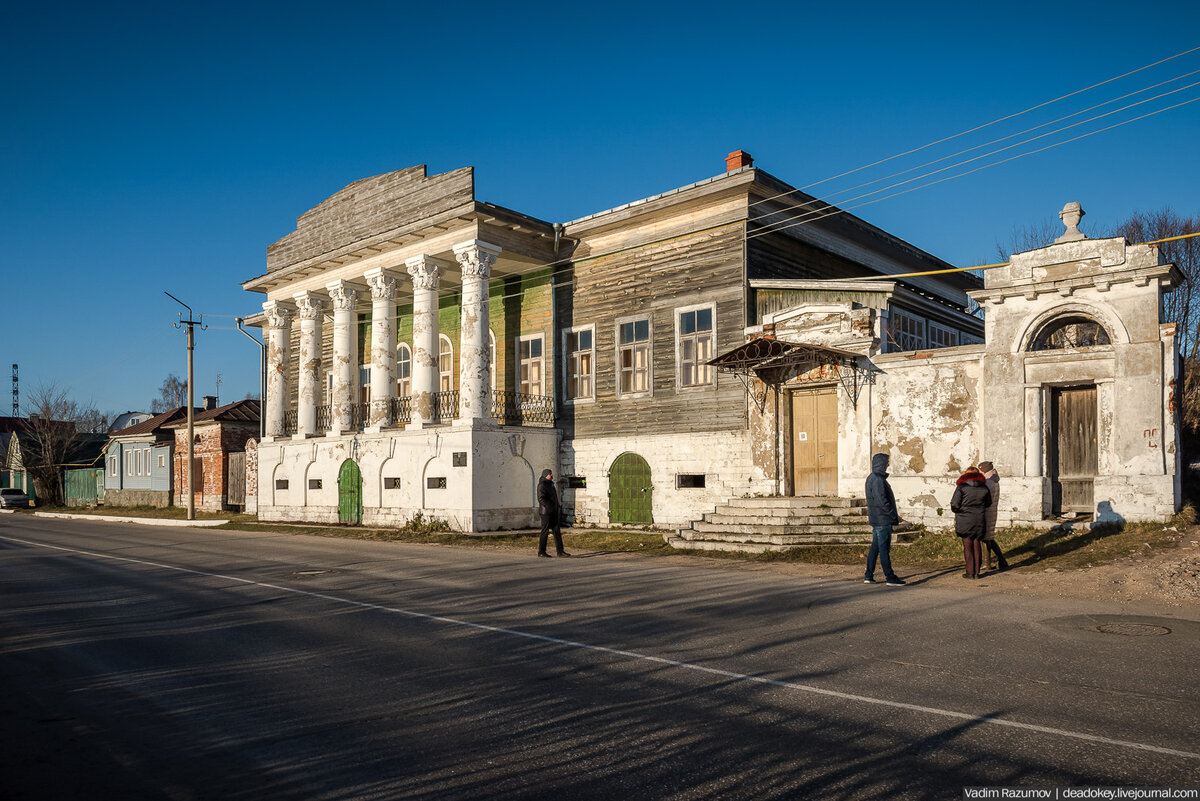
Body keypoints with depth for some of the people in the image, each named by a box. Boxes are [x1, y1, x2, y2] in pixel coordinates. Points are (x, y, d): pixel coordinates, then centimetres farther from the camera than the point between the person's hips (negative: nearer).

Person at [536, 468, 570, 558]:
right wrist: (549, 506, -23)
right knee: (545, 531, -4)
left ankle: (560, 551, 8)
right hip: (546, 512, -9)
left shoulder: (551, 484, 19)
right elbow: (541, 499, -20)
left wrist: (556, 508, 17)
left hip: (553, 513, 9)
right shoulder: (542, 485, -11)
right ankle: (541, 552, 3)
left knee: (557, 531, 6)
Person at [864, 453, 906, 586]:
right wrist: (894, 516, -14)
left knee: (875, 547, 13)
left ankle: (869, 576, 16)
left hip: (876, 519, 10)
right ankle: (890, 578, -1)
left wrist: (893, 515, 20)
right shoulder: (877, 479, -17)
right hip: (882, 520, -10)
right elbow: (882, 501, -22)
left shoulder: (872, 478, 15)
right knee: (884, 548, -5)